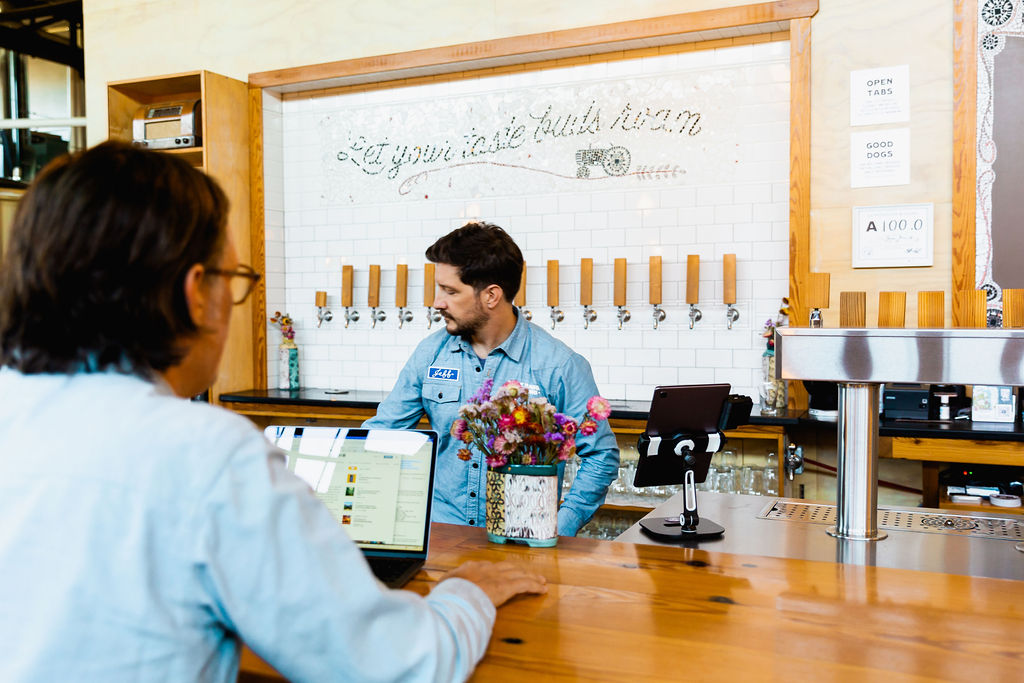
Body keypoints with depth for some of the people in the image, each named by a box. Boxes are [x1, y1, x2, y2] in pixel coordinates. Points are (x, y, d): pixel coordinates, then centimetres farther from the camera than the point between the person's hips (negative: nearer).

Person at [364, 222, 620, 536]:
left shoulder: (560, 365, -7)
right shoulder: (431, 353, 5)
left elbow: (602, 457, -2)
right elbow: (380, 430, 10)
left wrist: (557, 531, -10)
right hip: (437, 528, 2)